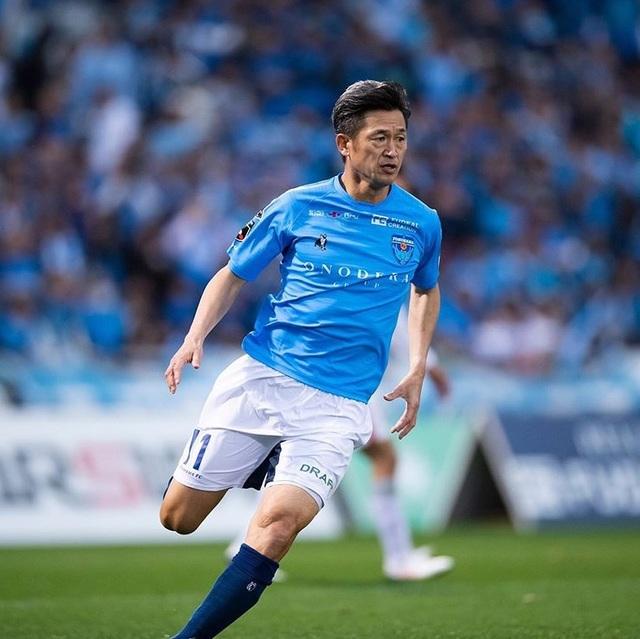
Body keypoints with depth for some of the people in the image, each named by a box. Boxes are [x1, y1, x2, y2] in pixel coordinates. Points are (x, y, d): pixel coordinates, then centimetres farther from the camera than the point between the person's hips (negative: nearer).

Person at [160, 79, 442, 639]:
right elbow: (232, 277, 10)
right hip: (258, 379, 1)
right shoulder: (296, 208, 1)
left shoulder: (421, 224, 5)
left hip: (337, 402, -1)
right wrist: (195, 338, -7)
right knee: (176, 518, 3)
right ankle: (261, 468, 31)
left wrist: (417, 371, 13)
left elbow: (426, 291, 25)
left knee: (280, 521, -23)